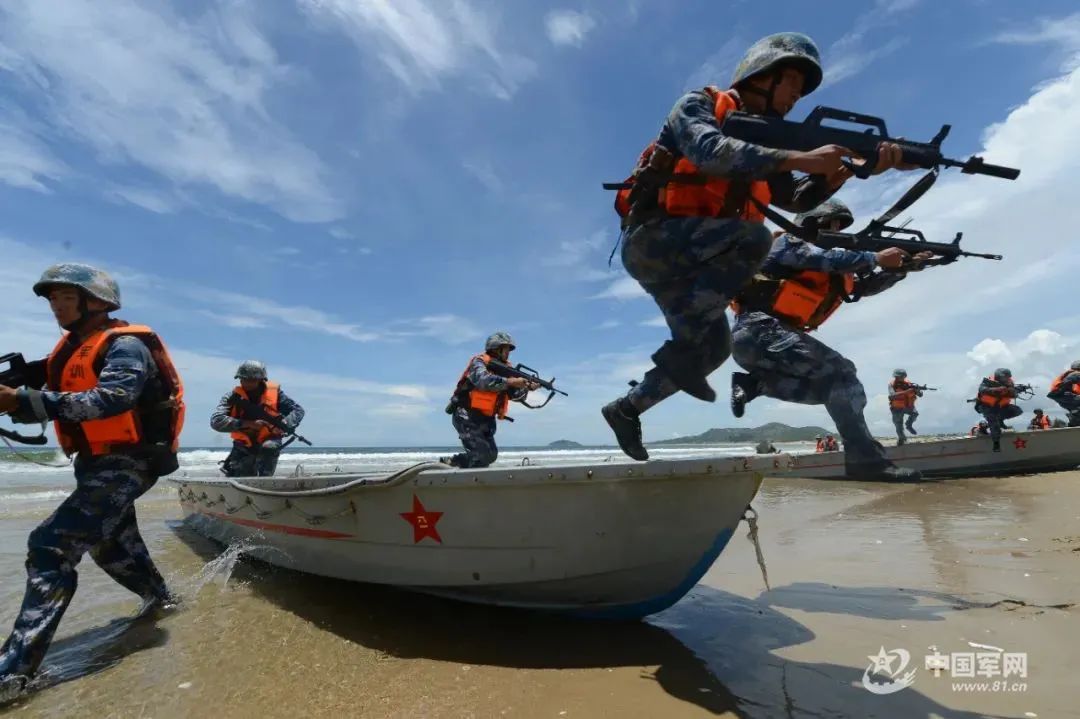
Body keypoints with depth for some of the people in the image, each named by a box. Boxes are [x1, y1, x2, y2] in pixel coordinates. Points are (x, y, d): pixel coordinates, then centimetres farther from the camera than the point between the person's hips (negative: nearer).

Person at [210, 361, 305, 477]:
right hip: (243, 447, 2)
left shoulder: (274, 392, -10)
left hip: (269, 440, -1)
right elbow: (216, 421, -22)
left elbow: (298, 410, -7)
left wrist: (284, 425, -28)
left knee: (269, 447, -35)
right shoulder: (233, 397, -10)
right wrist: (248, 423, -32)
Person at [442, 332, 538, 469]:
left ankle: (448, 462, 21)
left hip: (485, 420, 8)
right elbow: (483, 380, -32)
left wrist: (527, 387, -17)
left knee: (490, 455, 10)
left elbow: (515, 395, 3)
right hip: (467, 416, -8)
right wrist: (508, 382, -38)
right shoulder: (479, 362, -10)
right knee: (481, 455, -16)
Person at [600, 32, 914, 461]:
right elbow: (711, 152, -23)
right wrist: (801, 158, -28)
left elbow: (798, 198, 9)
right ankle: (680, 350, -21)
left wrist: (856, 168, -8)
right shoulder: (698, 106, 0)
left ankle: (626, 409, 17)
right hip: (650, 240, -8)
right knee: (752, 237, -27)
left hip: (684, 260, 8)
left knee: (715, 348, 5)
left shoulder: (761, 142, 20)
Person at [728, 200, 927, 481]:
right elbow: (826, 258, -15)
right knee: (839, 372, -16)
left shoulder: (830, 271, 26)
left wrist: (902, 267, 7)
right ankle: (866, 459, -17)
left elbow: (864, 285, 19)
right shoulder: (789, 242, 3)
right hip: (758, 332, -9)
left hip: (768, 336, 9)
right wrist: (875, 257, -13)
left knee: (827, 386, 5)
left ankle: (754, 384, 2)